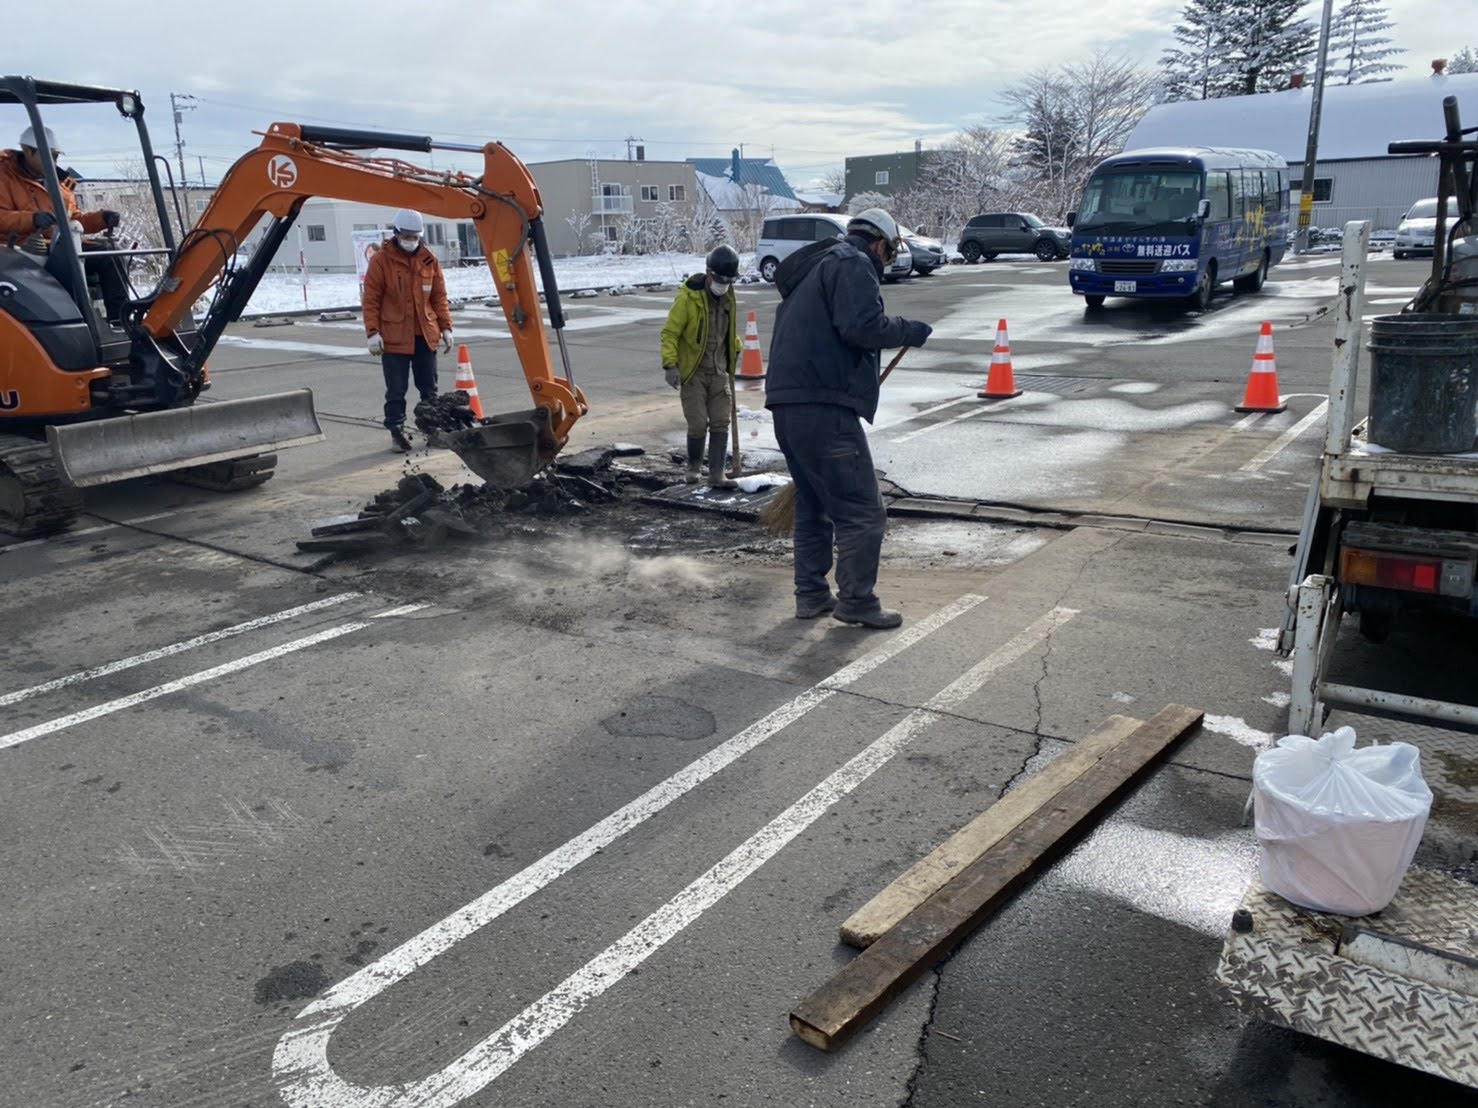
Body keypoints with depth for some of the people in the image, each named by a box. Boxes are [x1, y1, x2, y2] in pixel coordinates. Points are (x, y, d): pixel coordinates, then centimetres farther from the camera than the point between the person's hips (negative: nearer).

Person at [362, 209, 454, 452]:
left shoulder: (429, 260, 6)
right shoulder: (381, 260, -4)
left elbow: (439, 297, 11)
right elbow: (371, 300, -4)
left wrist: (445, 327, 6)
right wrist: (373, 332, -10)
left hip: (425, 336, 3)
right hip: (394, 338, -3)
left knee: (429, 388, 12)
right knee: (396, 391, 2)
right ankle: (397, 432, 9)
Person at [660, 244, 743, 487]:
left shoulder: (728, 298, 8)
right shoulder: (688, 297, -12)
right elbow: (670, 332, -11)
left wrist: (735, 352, 22)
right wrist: (670, 364, -18)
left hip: (719, 372, 5)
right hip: (693, 372, -5)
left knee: (720, 423, 0)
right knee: (698, 424, -6)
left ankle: (716, 474, 4)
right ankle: (693, 467, 17)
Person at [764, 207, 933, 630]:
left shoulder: (813, 267, 27)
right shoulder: (853, 264, -3)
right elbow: (862, 325, -19)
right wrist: (909, 330, -3)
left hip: (787, 404, 10)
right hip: (823, 407, -10)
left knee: (812, 506, 18)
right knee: (862, 511, -4)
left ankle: (811, 595, 23)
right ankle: (857, 600, 2)